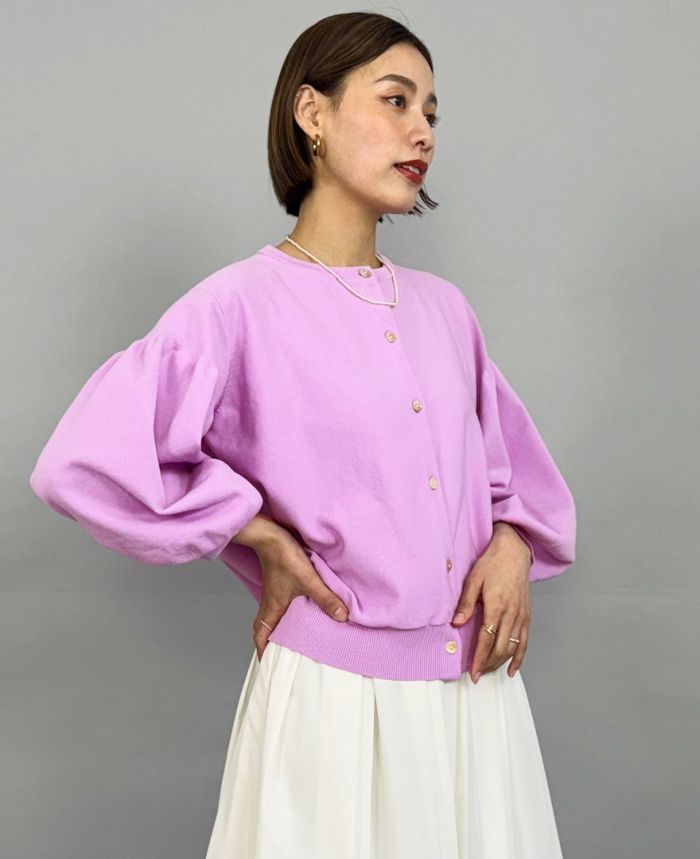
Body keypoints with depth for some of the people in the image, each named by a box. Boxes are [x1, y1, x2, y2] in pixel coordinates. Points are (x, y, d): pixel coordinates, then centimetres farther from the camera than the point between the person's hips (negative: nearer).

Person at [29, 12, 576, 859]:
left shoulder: (441, 306, 6)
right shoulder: (242, 305, -12)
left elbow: (508, 454, 19)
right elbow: (83, 462, -22)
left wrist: (514, 544, -1)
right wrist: (261, 537, -14)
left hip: (476, 687, 6)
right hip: (337, 690, -5)